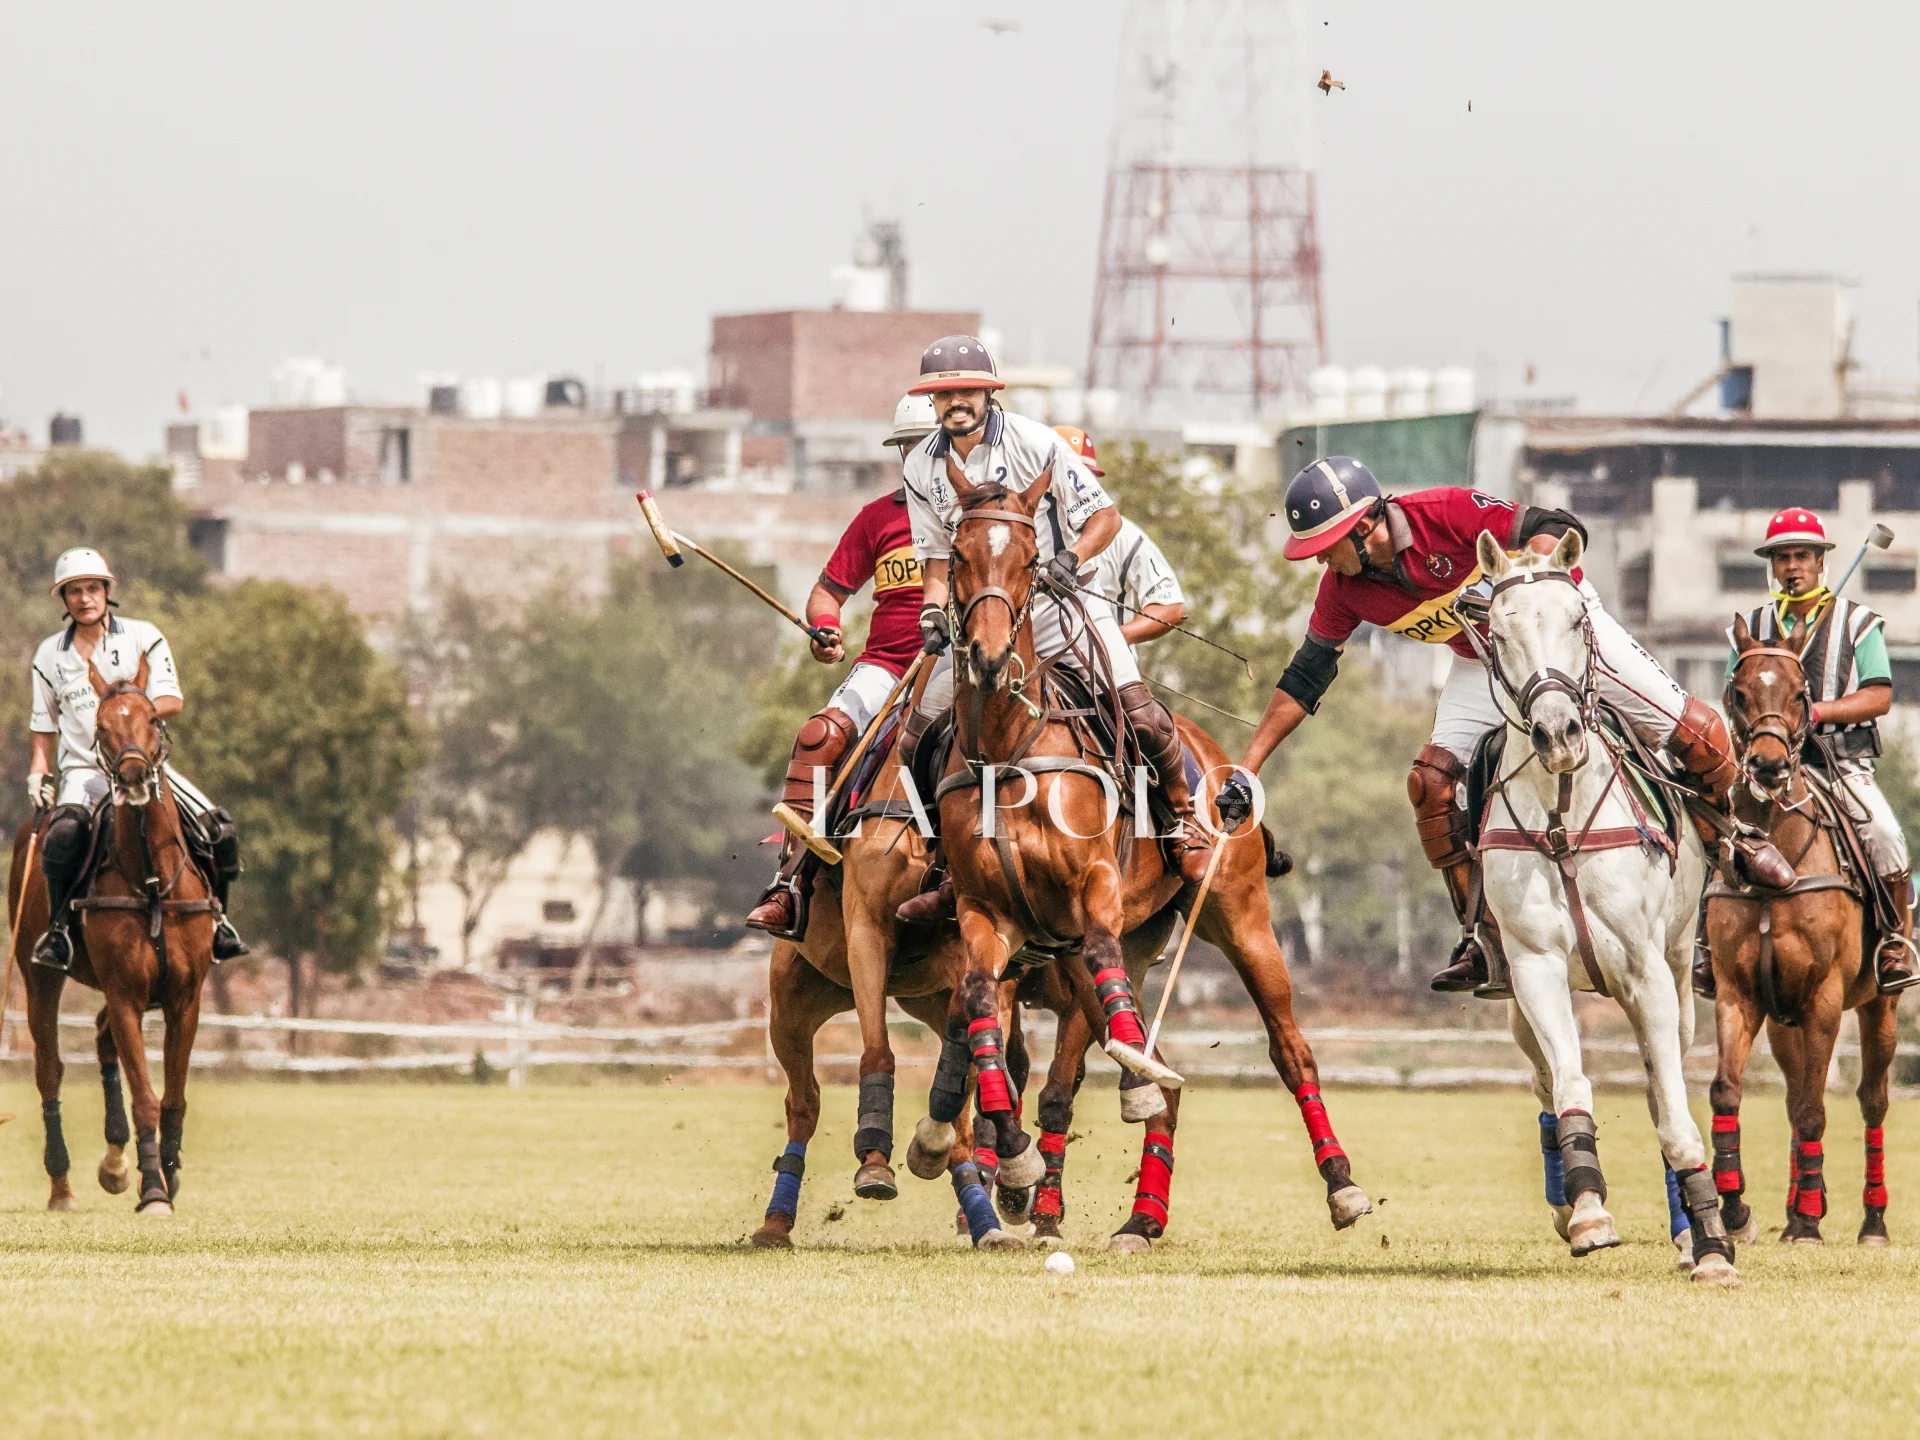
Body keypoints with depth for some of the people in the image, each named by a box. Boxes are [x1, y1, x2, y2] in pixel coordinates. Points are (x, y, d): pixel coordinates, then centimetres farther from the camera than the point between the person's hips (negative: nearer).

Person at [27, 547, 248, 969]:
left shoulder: (143, 637, 5)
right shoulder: (50, 654, 10)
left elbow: (173, 701, -5)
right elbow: (43, 727, 18)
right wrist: (38, 773, 3)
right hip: (83, 771, -1)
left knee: (220, 831, -14)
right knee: (64, 833, -34)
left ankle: (215, 922, 7)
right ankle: (57, 926, -20)